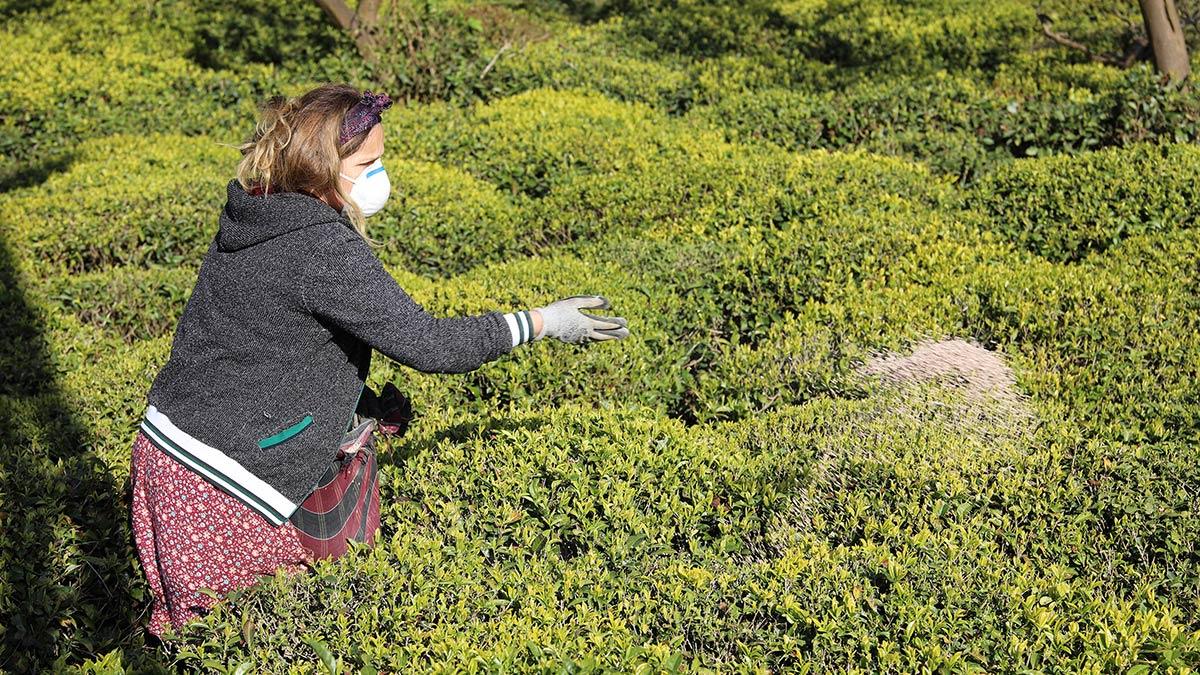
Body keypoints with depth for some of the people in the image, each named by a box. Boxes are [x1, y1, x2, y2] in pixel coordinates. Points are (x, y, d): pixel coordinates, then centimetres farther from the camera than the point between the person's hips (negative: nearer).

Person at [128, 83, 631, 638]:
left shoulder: (251, 219, 6)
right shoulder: (324, 248, -22)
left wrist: (363, 404, 12)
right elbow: (426, 343, -20)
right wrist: (540, 323, -11)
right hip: (223, 482, -8)